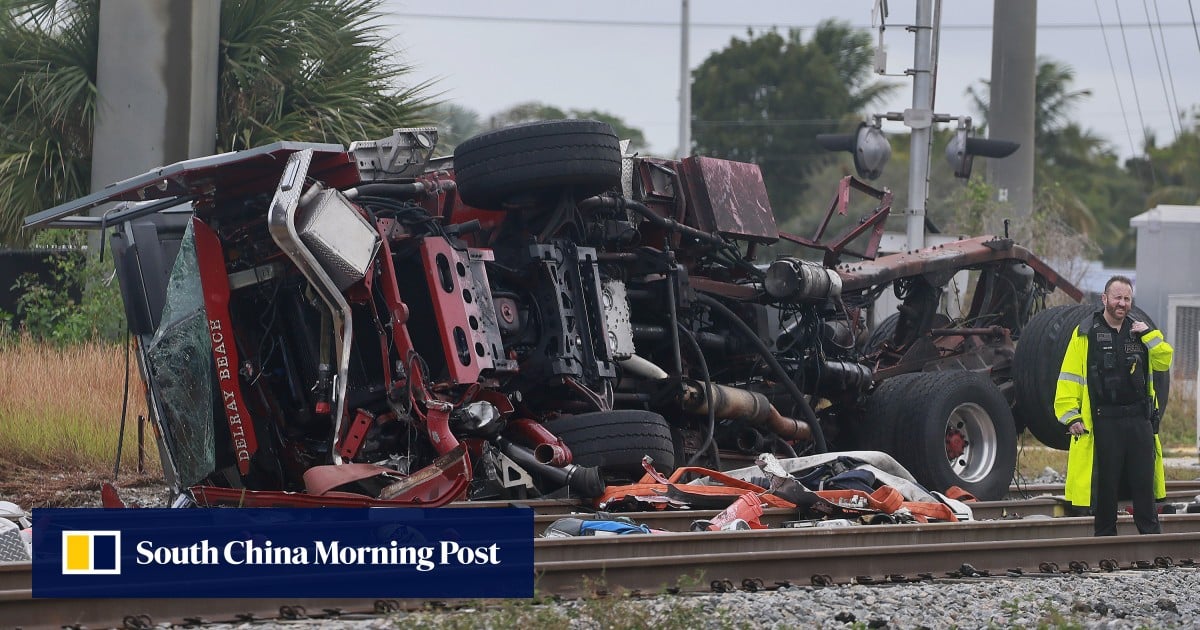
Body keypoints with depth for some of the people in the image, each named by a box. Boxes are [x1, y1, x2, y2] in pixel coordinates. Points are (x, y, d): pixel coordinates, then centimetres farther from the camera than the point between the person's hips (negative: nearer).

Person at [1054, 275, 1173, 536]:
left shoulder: (1139, 331, 13)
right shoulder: (1086, 334, 0)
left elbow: (1164, 361, 7)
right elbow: (1069, 377, -3)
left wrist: (1149, 335, -6)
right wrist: (1070, 416, -11)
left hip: (1139, 419, 3)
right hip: (1103, 423, -3)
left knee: (1144, 482, 5)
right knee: (1105, 485, 3)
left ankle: (1151, 534, 12)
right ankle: (1105, 537, 11)